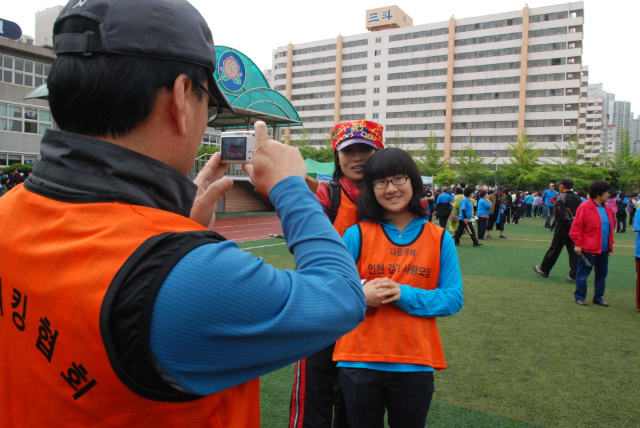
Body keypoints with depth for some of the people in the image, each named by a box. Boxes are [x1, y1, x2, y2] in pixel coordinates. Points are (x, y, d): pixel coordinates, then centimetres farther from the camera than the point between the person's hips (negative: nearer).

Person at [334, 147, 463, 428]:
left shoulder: (440, 239, -2)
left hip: (416, 365, 1)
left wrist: (404, 295, -17)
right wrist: (360, 296, -22)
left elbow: (453, 298, -3)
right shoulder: (356, 235, -6)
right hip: (360, 362, 0)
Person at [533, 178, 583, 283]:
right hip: (575, 229, 6)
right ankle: (574, 275, 5)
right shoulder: (577, 198, 8)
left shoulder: (561, 198, -12)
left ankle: (544, 270, 21)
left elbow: (561, 214, -21)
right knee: (573, 251, 7)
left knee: (554, 249, 6)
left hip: (562, 229, -5)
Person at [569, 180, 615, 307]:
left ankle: (598, 297, 28)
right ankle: (579, 297, 17)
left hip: (604, 249, 7)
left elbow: (611, 227, 18)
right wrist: (578, 244, -14)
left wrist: (610, 244, 15)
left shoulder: (607, 208, 9)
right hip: (588, 248, -7)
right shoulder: (584, 207, -12)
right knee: (583, 273, 3)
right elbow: (576, 227, -12)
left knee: (602, 273, 15)